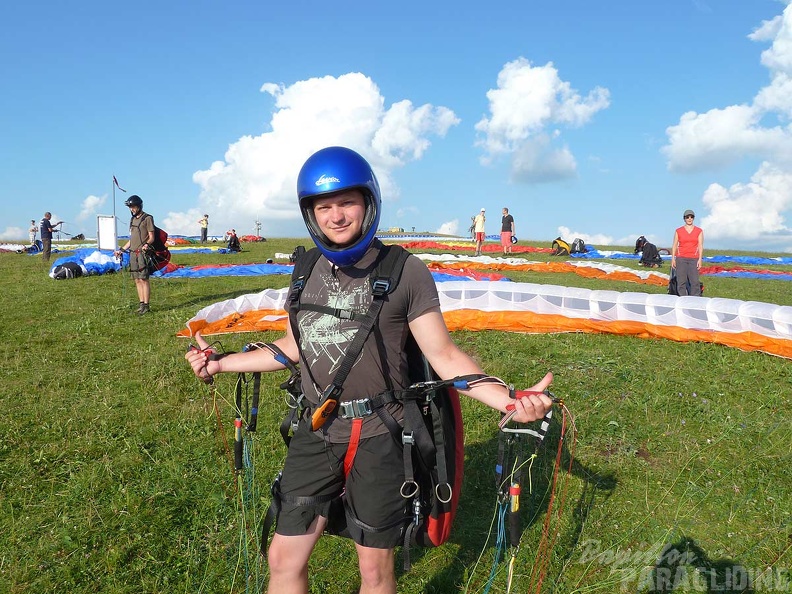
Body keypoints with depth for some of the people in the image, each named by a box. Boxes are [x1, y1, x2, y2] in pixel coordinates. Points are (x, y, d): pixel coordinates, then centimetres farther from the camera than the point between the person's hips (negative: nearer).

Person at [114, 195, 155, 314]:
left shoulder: (147, 218, -2)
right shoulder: (132, 220, 20)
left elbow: (151, 237, -6)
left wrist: (146, 244, -26)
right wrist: (121, 250, 24)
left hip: (143, 253, -7)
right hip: (133, 254, 7)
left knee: (143, 279, -9)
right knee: (137, 280, 6)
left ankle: (146, 306, -8)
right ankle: (141, 304, 10)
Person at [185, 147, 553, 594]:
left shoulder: (405, 272, -11)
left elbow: (444, 356, -10)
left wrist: (511, 402, -23)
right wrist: (221, 364, 20)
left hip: (379, 437, -4)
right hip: (316, 434, 5)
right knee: (284, 558, 14)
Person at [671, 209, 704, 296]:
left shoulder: (699, 231, 10)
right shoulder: (678, 231, 9)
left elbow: (700, 246, 5)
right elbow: (674, 245, 9)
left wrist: (700, 259, -4)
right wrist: (673, 258, 1)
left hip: (693, 259, 0)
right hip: (681, 258, 0)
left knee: (695, 282, -8)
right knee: (681, 282, -3)